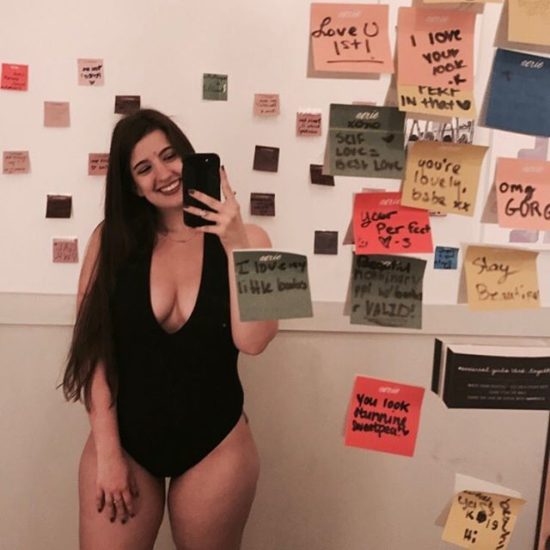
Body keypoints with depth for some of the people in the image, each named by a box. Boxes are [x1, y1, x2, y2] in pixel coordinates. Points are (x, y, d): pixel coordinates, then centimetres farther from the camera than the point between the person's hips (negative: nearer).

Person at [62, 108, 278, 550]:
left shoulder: (246, 239, -5)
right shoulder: (112, 240, -4)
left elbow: (252, 341, -16)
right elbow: (94, 349, -6)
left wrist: (235, 246, -24)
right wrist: (107, 451, -7)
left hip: (215, 448, 0)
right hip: (124, 440, 0)